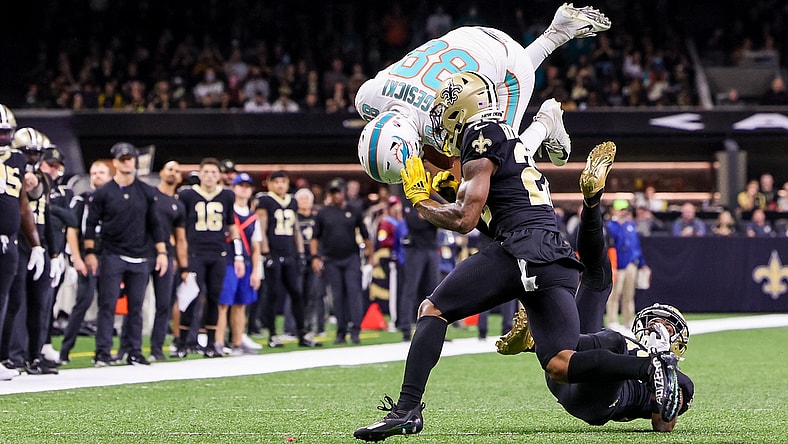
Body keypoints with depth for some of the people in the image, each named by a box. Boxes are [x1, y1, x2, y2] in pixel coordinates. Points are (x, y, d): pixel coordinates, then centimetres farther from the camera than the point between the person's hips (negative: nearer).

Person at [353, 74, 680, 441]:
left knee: (432, 310, 0)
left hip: (523, 247, -9)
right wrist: (456, 187, 31)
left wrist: (420, 200, 11)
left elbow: (464, 220, -4)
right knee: (560, 366, 2)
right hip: (558, 261, 9)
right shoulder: (511, 139, 30)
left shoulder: (482, 136, 1)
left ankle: (407, 409, -10)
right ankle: (650, 367, -14)